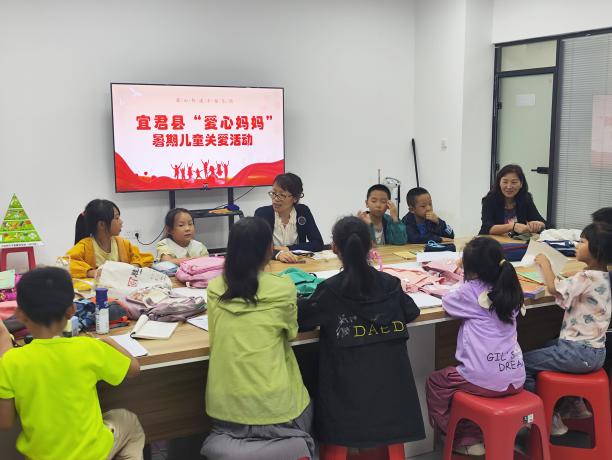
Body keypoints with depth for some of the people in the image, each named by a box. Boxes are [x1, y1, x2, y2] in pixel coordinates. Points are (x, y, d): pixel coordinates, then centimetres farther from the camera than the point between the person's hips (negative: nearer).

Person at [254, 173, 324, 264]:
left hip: (297, 264, 1)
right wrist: (277, 254, -35)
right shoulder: (262, 213, -5)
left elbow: (318, 244, -3)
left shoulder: (303, 212, 1)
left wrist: (287, 249, -12)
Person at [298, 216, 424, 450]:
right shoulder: (390, 284, 1)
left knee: (340, 444, 15)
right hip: (389, 382, 3)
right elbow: (411, 312, 17)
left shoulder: (330, 290, -12)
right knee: (389, 441, 22)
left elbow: (299, 320, -6)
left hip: (347, 390, -3)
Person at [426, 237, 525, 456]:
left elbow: (446, 302, 7)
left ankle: (467, 439, 19)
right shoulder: (509, 289, 4)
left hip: (484, 381, -6)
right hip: (515, 380, 6)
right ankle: (486, 432, 32)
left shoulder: (469, 292, -11)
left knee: (434, 382, 19)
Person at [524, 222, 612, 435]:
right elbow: (568, 289, 18)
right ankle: (574, 403, 33)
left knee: (522, 363, -5)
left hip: (579, 353, -10)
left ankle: (549, 418, 3)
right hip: (593, 350, 10)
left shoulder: (588, 277, -23)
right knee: (545, 349, 32)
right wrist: (567, 279, 1)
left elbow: (553, 288, -31)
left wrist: (545, 263, -15)